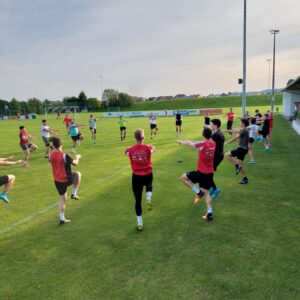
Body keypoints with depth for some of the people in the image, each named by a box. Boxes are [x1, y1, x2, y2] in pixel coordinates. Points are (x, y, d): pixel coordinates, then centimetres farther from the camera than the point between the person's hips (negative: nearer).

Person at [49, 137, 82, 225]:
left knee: (62, 199, 18)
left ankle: (62, 218, 20)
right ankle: (74, 194, 24)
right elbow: (75, 163, -8)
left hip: (57, 180, 5)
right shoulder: (65, 156, -21)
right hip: (67, 179, -5)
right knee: (78, 174, 25)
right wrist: (77, 157, 12)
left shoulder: (50, 155, -4)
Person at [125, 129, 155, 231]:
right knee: (149, 185, 37)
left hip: (136, 176, 0)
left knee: (138, 200, 11)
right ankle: (148, 199, 8)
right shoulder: (148, 148, -11)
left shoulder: (130, 150, -10)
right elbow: (153, 148, 14)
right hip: (148, 175, 0)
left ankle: (139, 223, 17)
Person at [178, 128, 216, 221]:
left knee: (183, 178, 8)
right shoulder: (213, 144, 2)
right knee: (206, 192, 15)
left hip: (201, 172, -7)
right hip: (210, 173, 7)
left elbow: (189, 143, -1)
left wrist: (181, 142, 17)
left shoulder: (202, 144, -17)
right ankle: (209, 214, 8)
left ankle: (198, 192, 3)